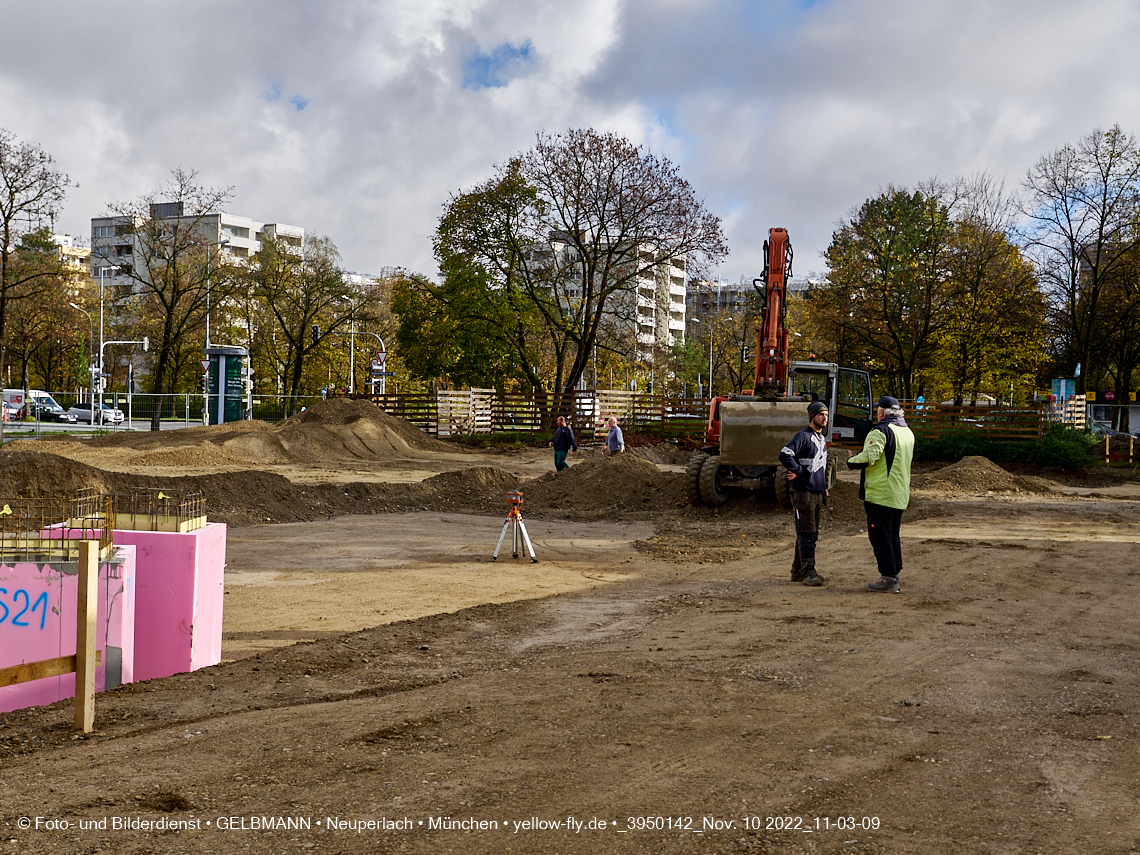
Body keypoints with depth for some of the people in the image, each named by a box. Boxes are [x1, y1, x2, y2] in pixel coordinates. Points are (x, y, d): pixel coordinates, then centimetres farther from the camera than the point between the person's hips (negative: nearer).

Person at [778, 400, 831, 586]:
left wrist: (824, 486, 18)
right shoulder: (803, 436, -12)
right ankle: (807, 572, -7)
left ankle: (798, 571, 19)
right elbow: (784, 455, -26)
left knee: (811, 534, 12)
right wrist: (798, 471, -17)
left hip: (817, 492, 9)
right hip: (803, 492, -9)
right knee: (807, 534, -9)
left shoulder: (822, 439, 17)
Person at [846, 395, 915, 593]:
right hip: (900, 494, 8)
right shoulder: (908, 432, 15)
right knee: (893, 536, 15)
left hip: (880, 493, -8)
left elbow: (870, 456, -26)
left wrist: (851, 462, -8)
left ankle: (888, 579, -4)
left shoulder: (881, 431, -13)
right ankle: (894, 576, 18)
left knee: (880, 536, -3)